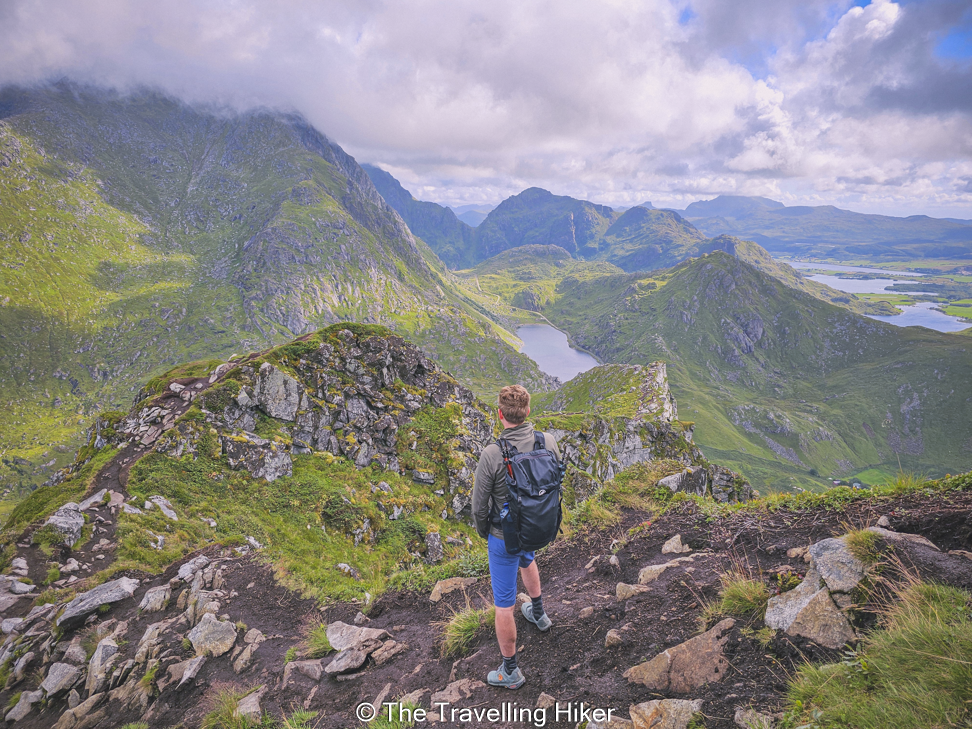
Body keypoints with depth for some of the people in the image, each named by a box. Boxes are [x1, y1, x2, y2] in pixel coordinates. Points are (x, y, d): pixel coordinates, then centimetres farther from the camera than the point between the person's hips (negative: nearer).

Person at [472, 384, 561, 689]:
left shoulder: (492, 454, -30)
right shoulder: (549, 441, -17)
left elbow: (479, 505, -19)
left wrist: (483, 532, 3)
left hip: (504, 536, -5)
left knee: (504, 604, 12)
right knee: (526, 559, 39)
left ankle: (510, 672, 28)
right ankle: (538, 613, 59)